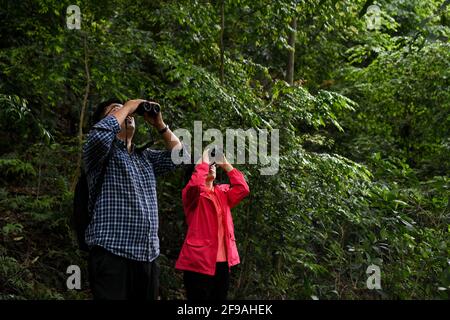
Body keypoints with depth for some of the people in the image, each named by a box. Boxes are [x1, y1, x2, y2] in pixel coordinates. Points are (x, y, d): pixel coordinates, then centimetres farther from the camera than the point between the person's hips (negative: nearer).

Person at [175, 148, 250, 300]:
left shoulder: (223, 192, 16)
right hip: (199, 261, -6)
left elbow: (243, 189, 1)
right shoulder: (191, 194, -2)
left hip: (223, 262, 6)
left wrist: (226, 165, 3)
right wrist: (203, 162, -10)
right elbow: (196, 185, -25)